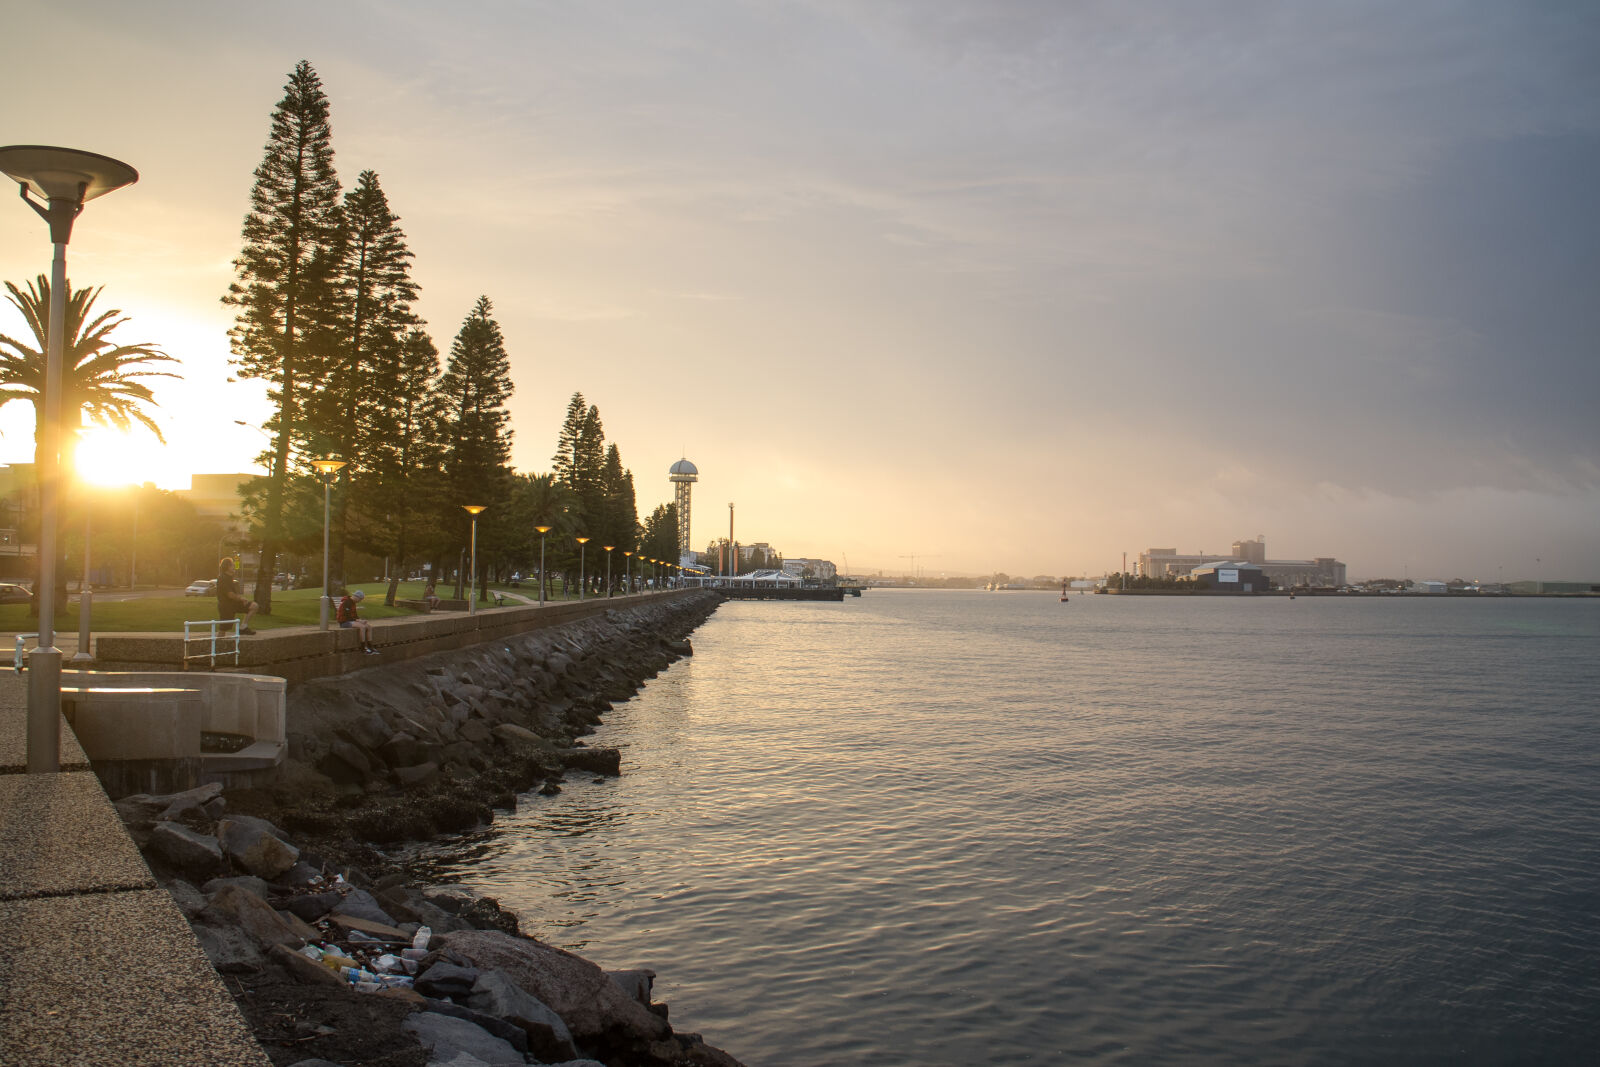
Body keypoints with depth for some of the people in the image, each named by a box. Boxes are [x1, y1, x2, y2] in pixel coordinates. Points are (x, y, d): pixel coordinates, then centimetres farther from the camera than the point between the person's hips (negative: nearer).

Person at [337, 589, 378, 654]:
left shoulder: (353, 603, 12)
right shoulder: (346, 602, -18)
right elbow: (346, 616, -22)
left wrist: (360, 619, -1)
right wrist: (357, 620, -20)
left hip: (351, 621, 9)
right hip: (344, 622, -9)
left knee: (369, 626, -7)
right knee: (362, 627, -30)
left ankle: (370, 647, -10)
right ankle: (363, 648, -24)